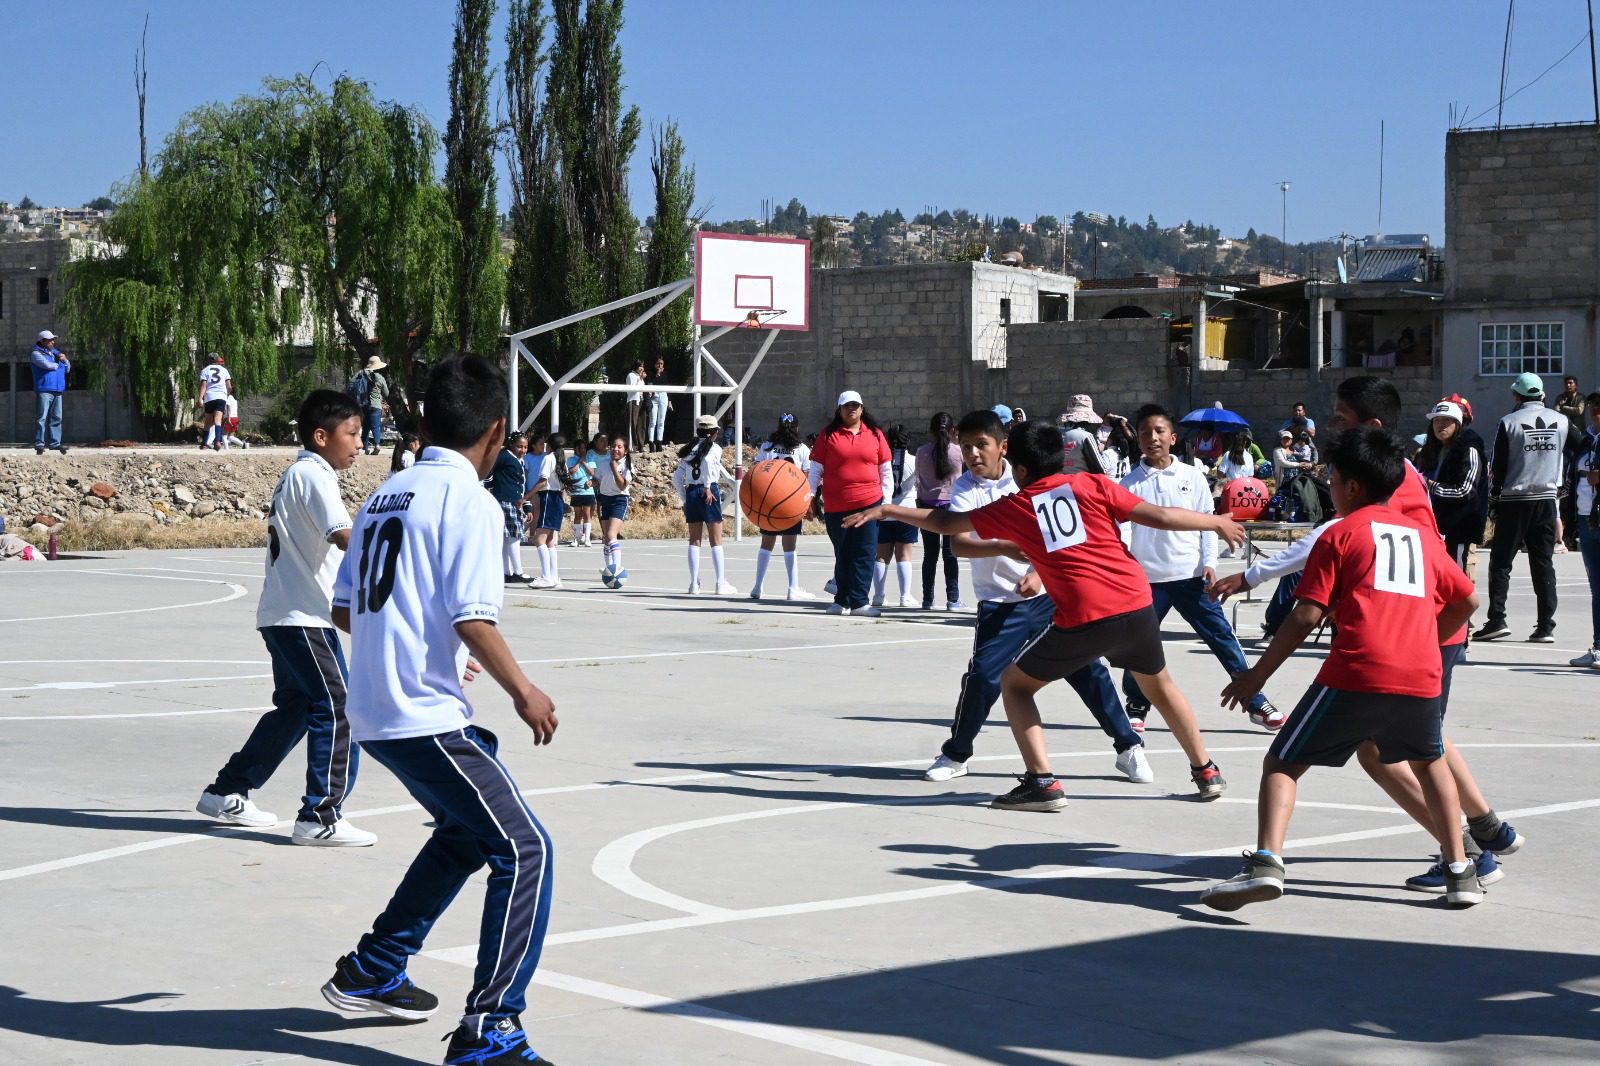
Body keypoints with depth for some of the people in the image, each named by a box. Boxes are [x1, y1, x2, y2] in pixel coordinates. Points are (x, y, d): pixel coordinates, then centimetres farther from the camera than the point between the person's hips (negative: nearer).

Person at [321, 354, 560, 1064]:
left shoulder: (386, 495, 14)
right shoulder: (467, 500, -11)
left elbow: (345, 610, 18)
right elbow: (473, 620, -19)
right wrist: (523, 692, -6)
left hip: (373, 712, 9)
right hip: (426, 717, -9)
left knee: (466, 832, 28)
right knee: (523, 850, -8)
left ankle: (371, 973, 36)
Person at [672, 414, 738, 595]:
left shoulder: (690, 449, 14)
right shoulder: (714, 448, -2)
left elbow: (677, 478, 9)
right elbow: (708, 461, -25)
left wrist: (684, 500, 13)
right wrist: (708, 487, -19)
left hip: (691, 492, 5)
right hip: (709, 493, -5)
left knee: (694, 540, 9)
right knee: (716, 540, 0)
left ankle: (694, 583, 7)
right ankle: (721, 583, -2)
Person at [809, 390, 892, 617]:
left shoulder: (875, 434, 8)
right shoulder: (828, 435, 4)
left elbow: (885, 471, 12)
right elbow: (815, 469, 5)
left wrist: (886, 498, 7)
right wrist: (811, 496, -1)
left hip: (869, 503, 1)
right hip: (835, 507, 0)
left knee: (864, 554, -6)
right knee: (842, 555, 8)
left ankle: (858, 601, -6)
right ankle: (842, 601, 16)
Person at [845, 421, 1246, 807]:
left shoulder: (1013, 507, 9)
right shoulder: (1091, 485, 8)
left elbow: (946, 522, 20)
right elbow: (1160, 516, 3)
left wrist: (886, 510, 33)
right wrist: (1217, 521, 17)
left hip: (1082, 618, -3)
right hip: (1136, 605, 3)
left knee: (1014, 683, 17)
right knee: (1159, 684, 29)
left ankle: (1042, 782, 4)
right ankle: (1206, 773, 34)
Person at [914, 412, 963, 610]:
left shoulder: (922, 451, -3)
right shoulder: (957, 451, -6)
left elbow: (918, 476, 3)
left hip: (927, 503, 1)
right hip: (951, 504, -1)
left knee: (930, 554, 6)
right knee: (950, 554, 3)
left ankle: (927, 599, 7)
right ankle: (953, 599, -1)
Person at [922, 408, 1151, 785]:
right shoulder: (965, 489, -7)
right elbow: (958, 543, -23)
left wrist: (1039, 571, -15)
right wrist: (1006, 547, -38)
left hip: (1048, 594, 2)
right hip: (1000, 604, -2)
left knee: (1087, 669, 2)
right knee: (982, 677, -11)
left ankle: (1129, 747, 14)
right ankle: (955, 754, 10)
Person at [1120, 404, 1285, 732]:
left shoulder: (1192, 476, 3)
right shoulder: (1131, 484, 2)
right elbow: (1122, 530, -1)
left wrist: (1209, 563, -5)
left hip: (1192, 576, 0)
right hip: (1148, 579, 0)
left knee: (1223, 637, 0)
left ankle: (1256, 702, 7)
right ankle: (1137, 708, 23)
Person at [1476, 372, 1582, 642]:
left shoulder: (1509, 423, -6)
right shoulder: (1561, 421, 3)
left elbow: (1497, 467, -4)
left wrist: (1493, 498, 5)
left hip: (1514, 501, -3)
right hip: (1546, 500, 3)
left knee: (1501, 561, 4)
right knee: (1544, 563, 6)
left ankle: (1497, 619, -5)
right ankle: (1546, 626, 3)